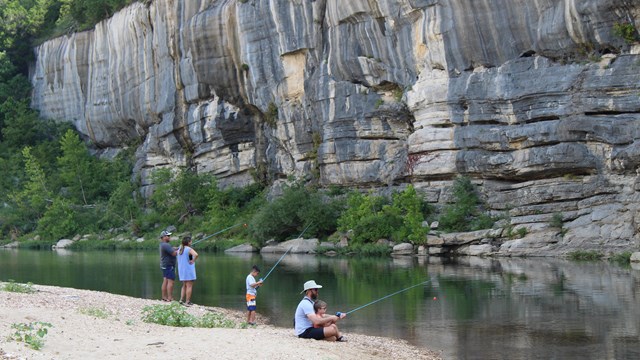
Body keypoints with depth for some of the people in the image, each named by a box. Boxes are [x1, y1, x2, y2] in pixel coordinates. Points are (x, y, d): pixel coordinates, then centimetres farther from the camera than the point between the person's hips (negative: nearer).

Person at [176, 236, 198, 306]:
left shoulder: (180, 249, 8)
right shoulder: (189, 249, -15)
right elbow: (196, 255, -33)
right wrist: (193, 261, -17)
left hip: (181, 270, 7)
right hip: (188, 270, -7)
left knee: (184, 286, 18)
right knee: (189, 286, -2)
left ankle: (181, 299, 12)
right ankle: (187, 302, -3)